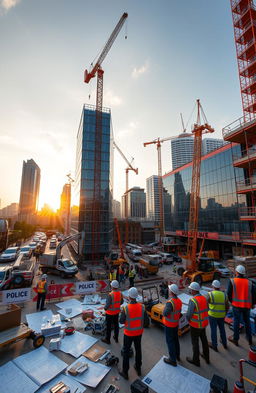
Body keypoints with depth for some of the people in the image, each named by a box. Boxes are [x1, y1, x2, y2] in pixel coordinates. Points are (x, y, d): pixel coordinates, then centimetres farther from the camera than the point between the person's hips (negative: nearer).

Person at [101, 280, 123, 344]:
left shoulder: (110, 294, -31)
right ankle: (116, 338, 39)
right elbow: (121, 302, 2)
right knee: (116, 325, 23)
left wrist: (105, 308, -6)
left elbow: (107, 304, -26)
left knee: (108, 326, 14)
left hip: (110, 313, -6)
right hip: (117, 312, 6)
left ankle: (107, 339, 31)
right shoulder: (120, 293, -11)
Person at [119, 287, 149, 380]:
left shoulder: (126, 308, -30)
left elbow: (121, 321, -15)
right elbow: (146, 321, -11)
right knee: (138, 350, 26)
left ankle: (125, 372, 34)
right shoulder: (142, 307, -21)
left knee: (126, 352, 19)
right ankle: (138, 368, 45)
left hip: (128, 334, -3)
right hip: (139, 333, 3)